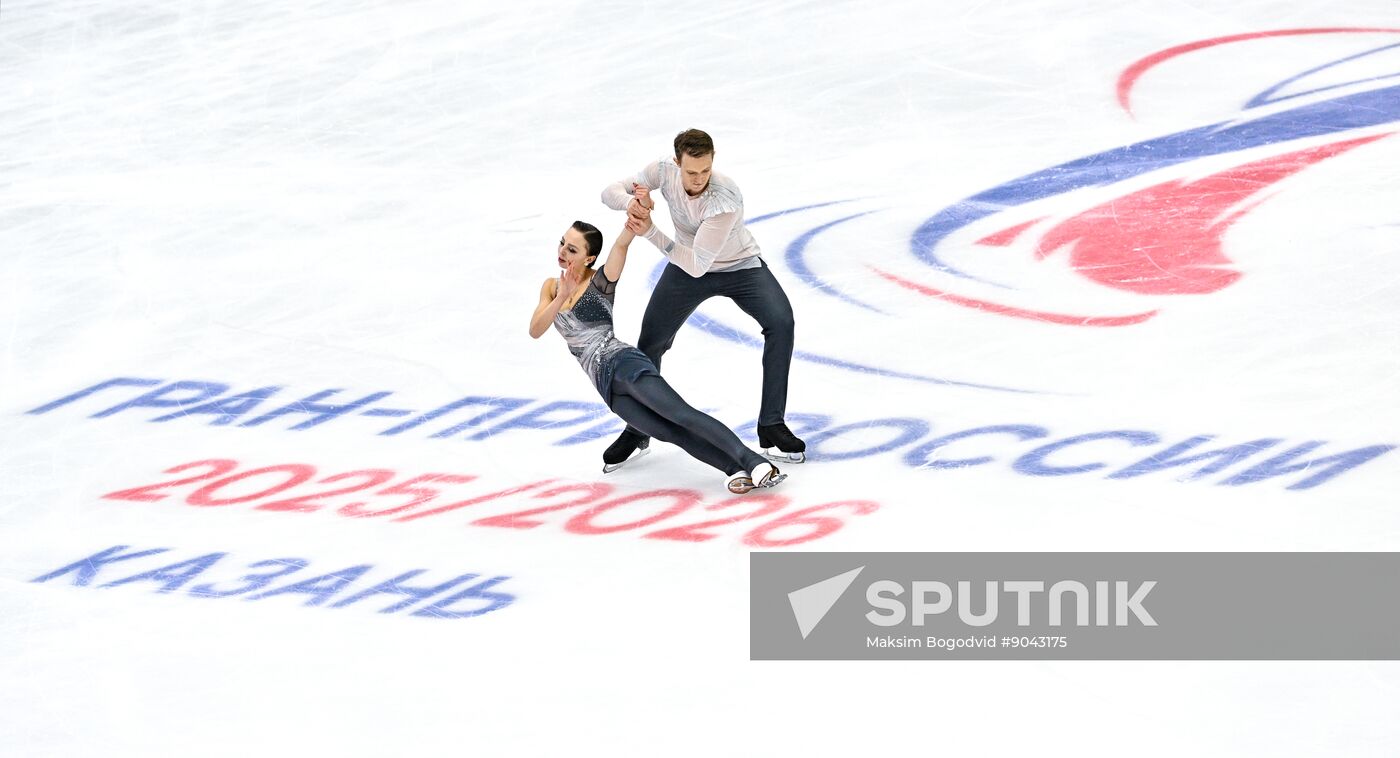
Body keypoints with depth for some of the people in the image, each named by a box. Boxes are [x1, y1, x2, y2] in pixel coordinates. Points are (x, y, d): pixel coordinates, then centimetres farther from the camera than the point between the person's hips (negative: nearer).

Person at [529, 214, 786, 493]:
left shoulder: (600, 281, 1)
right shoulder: (551, 287, 16)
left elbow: (621, 244, -17)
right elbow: (535, 331, 3)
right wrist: (561, 298, -14)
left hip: (622, 362, -5)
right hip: (605, 383, 5)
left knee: (680, 414, -24)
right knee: (668, 432, -14)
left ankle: (753, 462, -36)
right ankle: (735, 469, -26)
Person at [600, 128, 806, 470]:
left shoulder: (726, 198, -37)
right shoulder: (665, 171, -24)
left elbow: (696, 265, -38)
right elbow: (610, 192, -14)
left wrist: (650, 232, -45)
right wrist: (632, 201, -38)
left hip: (740, 266, -4)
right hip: (686, 267, 4)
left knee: (780, 322, -26)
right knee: (650, 343, 1)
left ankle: (771, 428, -17)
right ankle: (637, 432, 25)